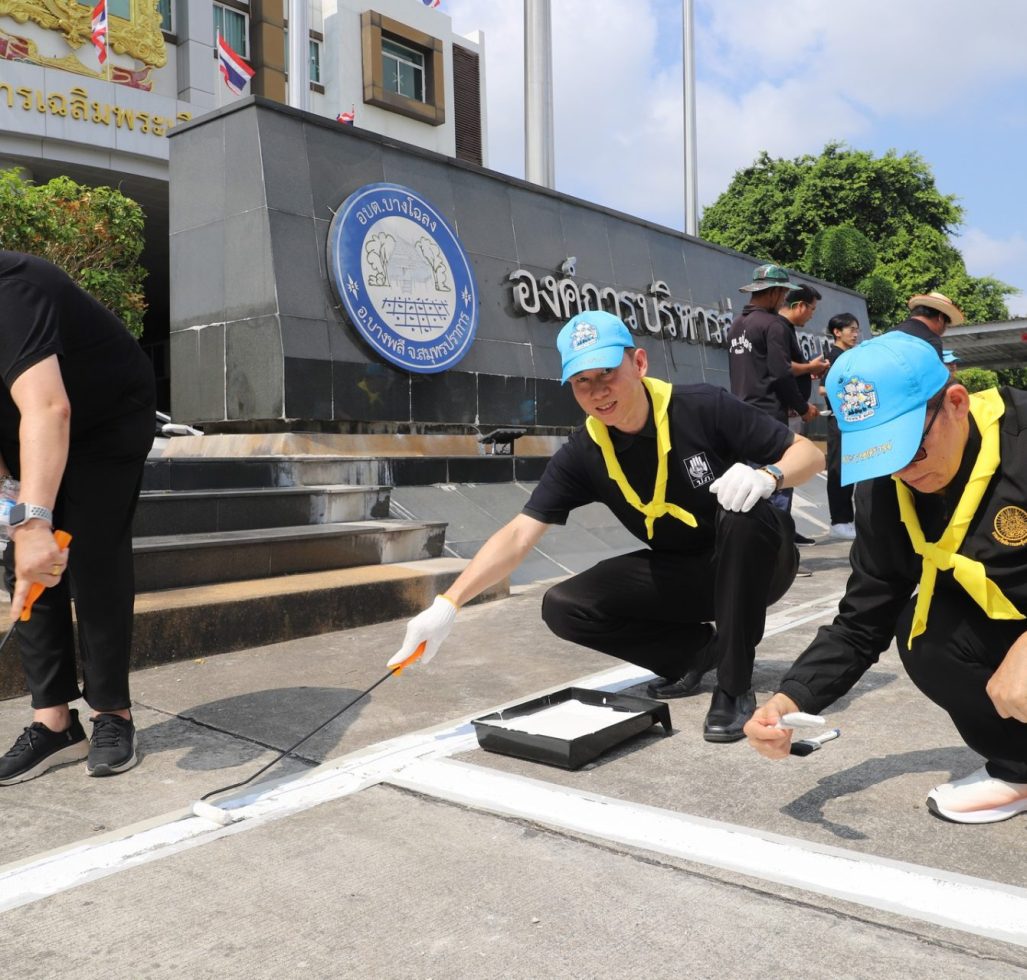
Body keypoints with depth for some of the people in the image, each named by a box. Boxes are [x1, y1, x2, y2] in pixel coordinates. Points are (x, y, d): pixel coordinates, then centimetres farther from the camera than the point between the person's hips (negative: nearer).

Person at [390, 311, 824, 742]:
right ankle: (700, 650, 4)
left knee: (743, 512, -37)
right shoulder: (583, 454, -14)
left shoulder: (704, 407, -22)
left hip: (756, 564, -3)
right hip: (680, 572, 3)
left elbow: (809, 453, -14)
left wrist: (768, 475, -38)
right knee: (564, 608, -13)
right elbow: (519, 536, -18)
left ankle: (735, 687, -21)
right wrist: (447, 603, -29)